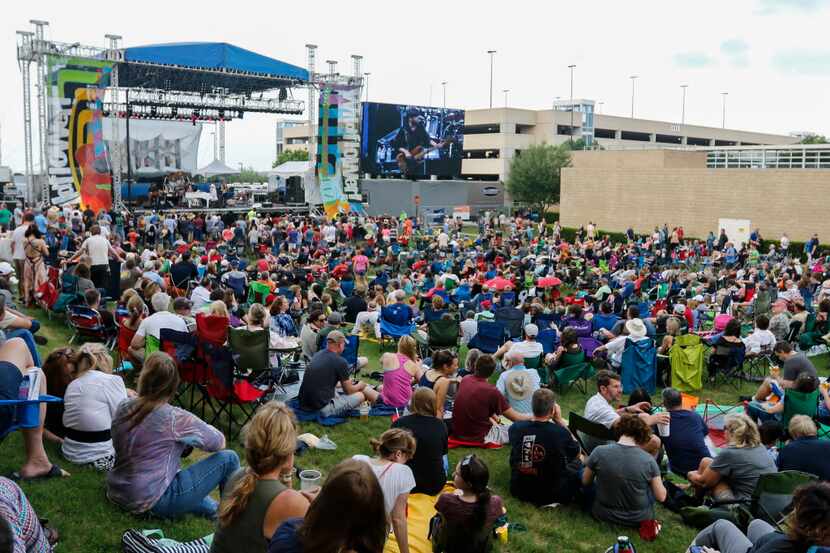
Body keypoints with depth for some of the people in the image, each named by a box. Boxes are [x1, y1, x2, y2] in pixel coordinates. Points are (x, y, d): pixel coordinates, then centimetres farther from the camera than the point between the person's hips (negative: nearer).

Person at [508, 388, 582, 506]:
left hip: (518, 491, 5)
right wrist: (560, 420, -6)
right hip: (550, 495, -5)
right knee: (577, 462, 20)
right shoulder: (560, 432, -26)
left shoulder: (515, 428, -15)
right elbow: (577, 452, -4)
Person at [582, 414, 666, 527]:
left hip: (604, 515, -1)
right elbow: (661, 497, -8)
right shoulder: (649, 460, -18)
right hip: (639, 519, 1)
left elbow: (585, 482, -1)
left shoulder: (599, 452, -17)